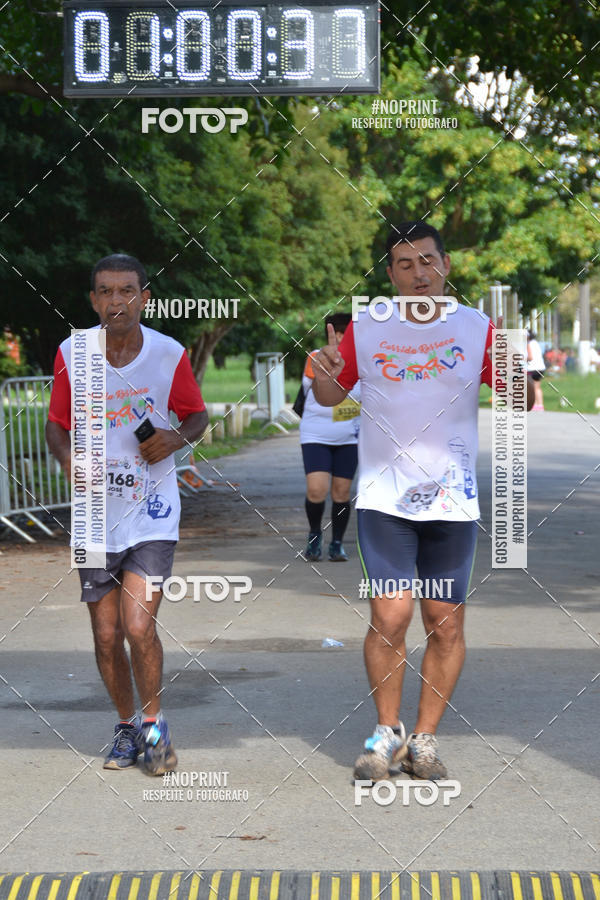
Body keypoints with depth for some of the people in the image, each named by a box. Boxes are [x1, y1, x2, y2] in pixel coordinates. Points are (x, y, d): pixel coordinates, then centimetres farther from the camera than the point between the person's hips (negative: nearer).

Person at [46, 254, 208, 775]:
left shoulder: (169, 355, -5)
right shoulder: (71, 355, -2)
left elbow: (197, 414, 9)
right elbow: (57, 424, 9)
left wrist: (176, 439, -12)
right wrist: (68, 456, -12)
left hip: (152, 517, -2)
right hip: (96, 517, 2)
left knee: (138, 626, -14)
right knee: (107, 637, 7)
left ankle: (154, 723, 9)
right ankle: (127, 725, 30)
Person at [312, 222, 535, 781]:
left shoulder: (477, 329, 3)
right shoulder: (365, 328, 5)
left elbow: (521, 402, 3)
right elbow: (331, 396, 14)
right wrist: (325, 375, -9)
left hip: (452, 499, 1)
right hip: (383, 498, -1)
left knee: (446, 623, 2)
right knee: (390, 614, -10)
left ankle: (424, 739, 16)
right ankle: (386, 733, 9)